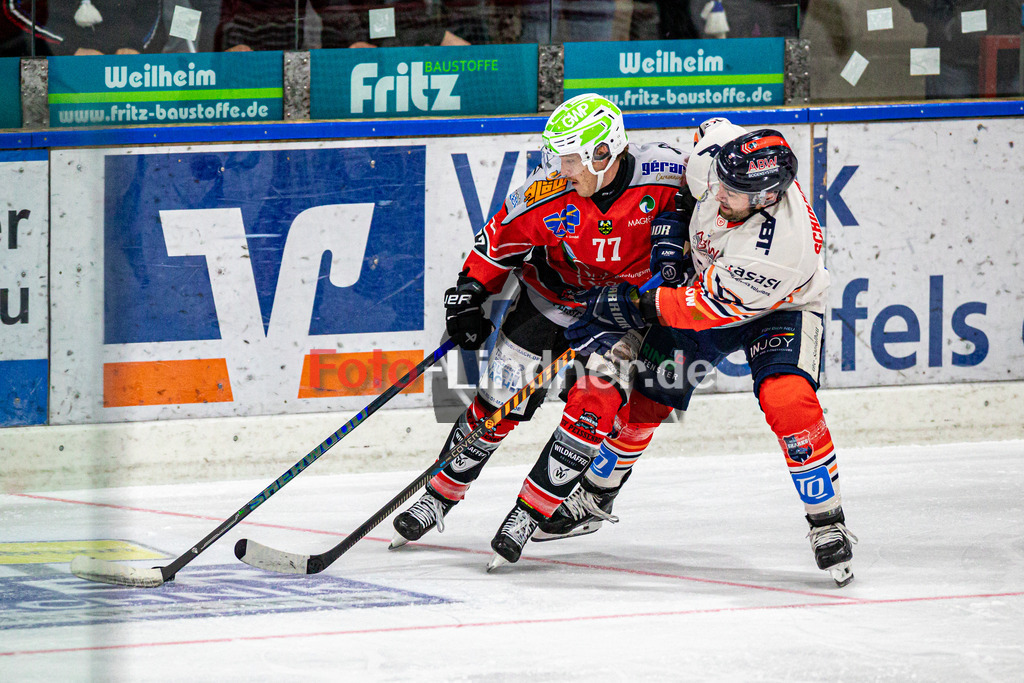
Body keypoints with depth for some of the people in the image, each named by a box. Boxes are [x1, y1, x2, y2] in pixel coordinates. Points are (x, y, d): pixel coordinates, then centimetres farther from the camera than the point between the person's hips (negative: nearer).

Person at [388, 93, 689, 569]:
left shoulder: (664, 175, -27)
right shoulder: (549, 194, -25)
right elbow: (501, 238, -8)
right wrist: (470, 292, -11)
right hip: (553, 294, 1)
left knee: (594, 403, -17)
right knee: (500, 400, 1)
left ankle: (529, 512, -6)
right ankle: (441, 495, 21)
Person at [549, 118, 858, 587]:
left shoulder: (781, 248, -43)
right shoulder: (717, 150, -28)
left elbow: (713, 309, -35)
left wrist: (638, 307, -31)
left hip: (778, 309, -6)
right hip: (709, 281, 6)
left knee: (787, 402, -30)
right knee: (643, 398, 9)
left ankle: (828, 526, -16)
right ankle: (595, 497, 33)